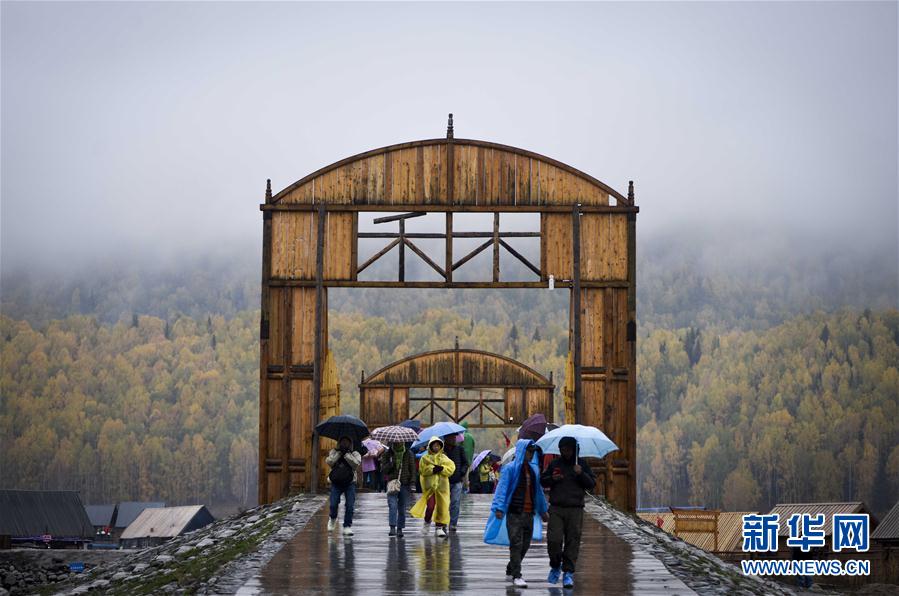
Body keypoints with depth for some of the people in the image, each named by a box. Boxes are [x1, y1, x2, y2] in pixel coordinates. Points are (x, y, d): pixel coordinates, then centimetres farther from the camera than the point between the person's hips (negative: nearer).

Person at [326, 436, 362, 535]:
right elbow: (329, 462, -7)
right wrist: (339, 453, -9)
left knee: (350, 505, -9)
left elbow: (356, 463, -12)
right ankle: (332, 519, 23)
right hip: (336, 483, 0)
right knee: (333, 504, -9)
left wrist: (346, 454, -11)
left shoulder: (354, 453, 8)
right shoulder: (334, 452, 12)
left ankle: (347, 526, 2)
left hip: (350, 483, 0)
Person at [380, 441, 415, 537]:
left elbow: (412, 469, 6)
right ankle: (392, 528, -16)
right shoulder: (387, 453, 6)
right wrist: (391, 464, -17)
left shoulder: (408, 453, 6)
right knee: (392, 506, -14)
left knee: (402, 508, 3)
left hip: (405, 484, 1)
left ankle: (400, 529, 10)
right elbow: (383, 468, 2)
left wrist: (412, 482, -3)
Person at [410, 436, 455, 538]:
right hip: (429, 484, -2)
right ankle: (427, 522, 17)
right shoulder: (425, 458, 8)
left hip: (442, 485, 2)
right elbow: (422, 470, -4)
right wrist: (432, 469, -16)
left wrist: (442, 469, -13)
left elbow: (451, 468, 2)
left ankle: (440, 526, 7)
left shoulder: (444, 458, 14)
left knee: (442, 506, -1)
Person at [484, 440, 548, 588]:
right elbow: (502, 488, -8)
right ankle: (516, 576, -8)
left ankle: (510, 570, 26)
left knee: (525, 545, 9)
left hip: (529, 513, 6)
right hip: (514, 513, -6)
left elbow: (538, 490, 22)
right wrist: (499, 508, -17)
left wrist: (542, 510, 24)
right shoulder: (510, 468, -4)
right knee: (516, 544, -10)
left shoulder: (533, 469, 14)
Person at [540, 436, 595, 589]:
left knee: (572, 541, -3)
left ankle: (568, 573, 3)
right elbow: (542, 480, 17)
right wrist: (552, 479, -4)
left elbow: (592, 484, 4)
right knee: (554, 539, -9)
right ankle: (555, 567, 15)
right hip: (556, 508, 1)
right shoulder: (554, 464, 10)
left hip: (575, 509, -1)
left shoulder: (582, 464, 7)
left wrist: (581, 474, -13)